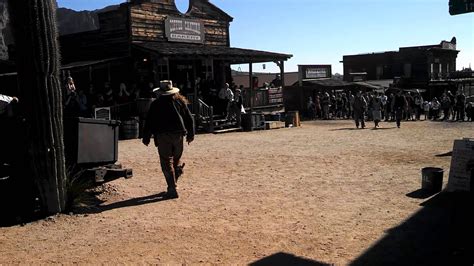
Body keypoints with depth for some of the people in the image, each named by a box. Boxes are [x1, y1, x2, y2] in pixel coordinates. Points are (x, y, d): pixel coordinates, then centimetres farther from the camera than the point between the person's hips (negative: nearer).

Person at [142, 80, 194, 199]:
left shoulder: (155, 104, 1)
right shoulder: (180, 101, 8)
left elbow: (149, 122, 0)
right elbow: (189, 119, 10)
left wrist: (146, 138, 8)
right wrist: (190, 134, 19)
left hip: (162, 136, -3)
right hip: (178, 134, 3)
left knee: (167, 163, 0)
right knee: (176, 159, 20)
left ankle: (172, 189, -5)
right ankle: (173, 183, 18)